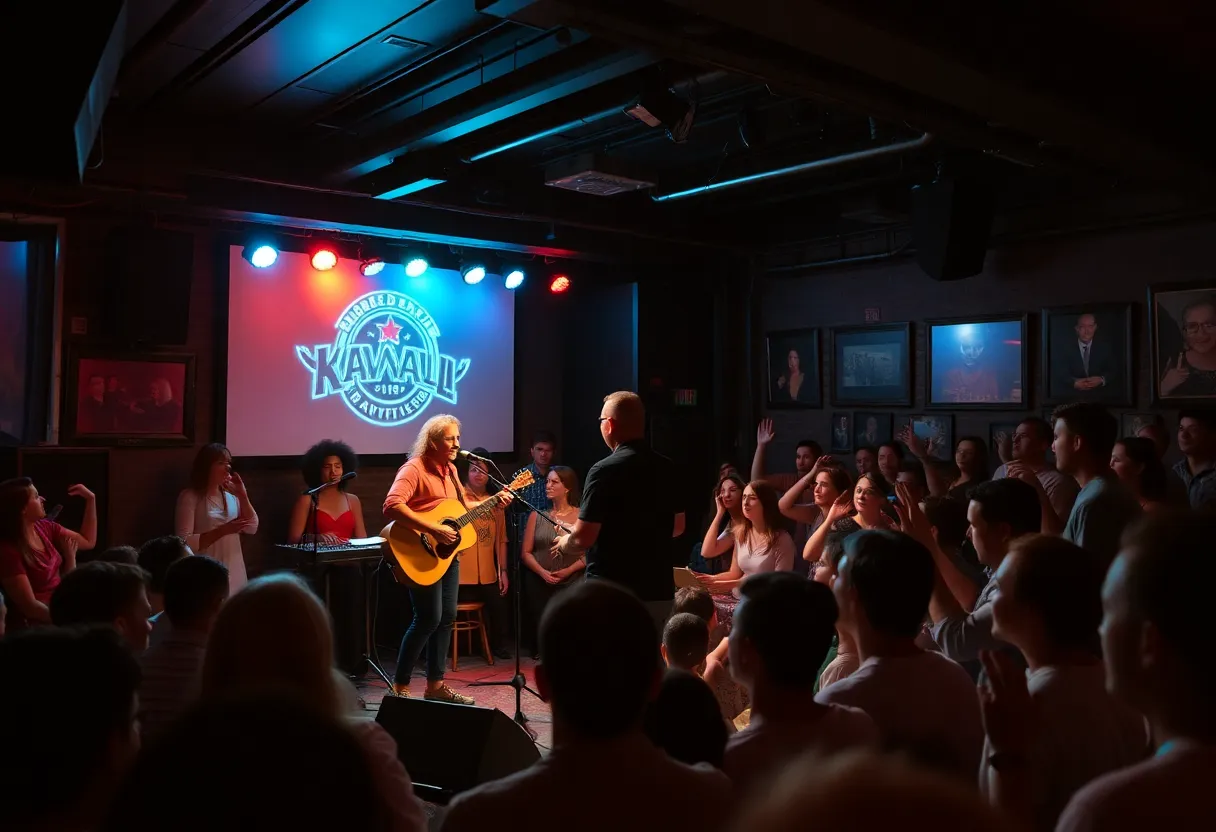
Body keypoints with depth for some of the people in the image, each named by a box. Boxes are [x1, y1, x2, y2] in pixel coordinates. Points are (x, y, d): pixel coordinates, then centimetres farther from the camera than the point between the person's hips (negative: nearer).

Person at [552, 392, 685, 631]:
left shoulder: (605, 470, -16)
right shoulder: (667, 468, 5)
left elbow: (583, 538, -18)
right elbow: (678, 526, 16)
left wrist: (562, 545, 3)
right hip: (659, 591, 6)